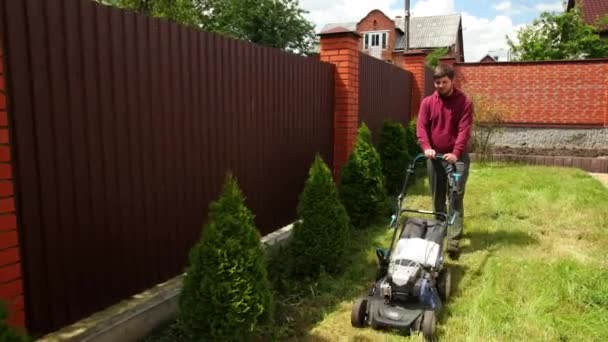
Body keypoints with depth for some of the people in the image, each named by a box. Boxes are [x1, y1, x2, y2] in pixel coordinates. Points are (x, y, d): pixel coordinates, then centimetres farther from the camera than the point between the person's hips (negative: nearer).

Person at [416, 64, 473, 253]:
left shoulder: (465, 102, -4)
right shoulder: (427, 102, 4)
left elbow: (464, 129, -12)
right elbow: (421, 126, -3)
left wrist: (456, 153, -24)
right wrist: (426, 147, -20)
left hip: (457, 157, -3)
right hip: (434, 156, 3)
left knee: (456, 197, -5)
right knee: (438, 197, 11)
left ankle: (453, 239, -5)